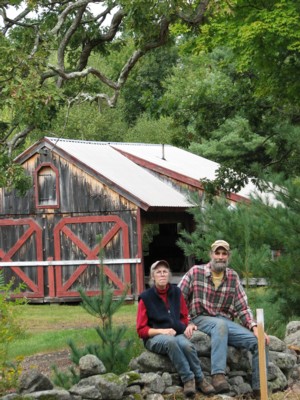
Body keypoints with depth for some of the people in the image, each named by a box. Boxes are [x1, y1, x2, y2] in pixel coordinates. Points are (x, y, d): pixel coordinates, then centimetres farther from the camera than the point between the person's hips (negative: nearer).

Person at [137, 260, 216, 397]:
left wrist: (183, 327, -2)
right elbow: (141, 329, -3)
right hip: (154, 338, -3)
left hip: (177, 334, 3)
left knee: (186, 345, -34)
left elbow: (185, 317, 20)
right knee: (170, 341, -39)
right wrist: (162, 331, -17)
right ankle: (188, 378, -33)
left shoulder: (176, 292, 8)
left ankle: (200, 379, -21)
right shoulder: (146, 298, -3)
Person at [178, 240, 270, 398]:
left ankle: (259, 390, -9)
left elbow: (242, 307, 6)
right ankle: (218, 375, -48)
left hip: (225, 321, 4)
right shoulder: (195, 272, -2)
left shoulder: (233, 277, 8)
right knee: (220, 325, -40)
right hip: (201, 320, -4)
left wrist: (255, 328, -9)